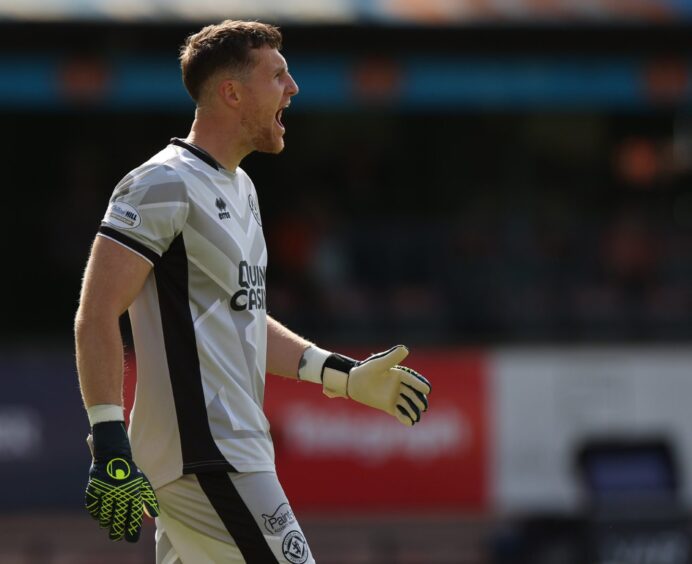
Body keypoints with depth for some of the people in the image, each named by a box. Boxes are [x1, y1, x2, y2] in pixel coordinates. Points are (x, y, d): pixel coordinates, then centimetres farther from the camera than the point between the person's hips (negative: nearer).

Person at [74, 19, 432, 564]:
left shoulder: (240, 188, 21)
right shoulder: (165, 184, -11)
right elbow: (97, 317, -16)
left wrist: (346, 374, 22)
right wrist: (110, 447, -23)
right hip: (205, 458, -10)